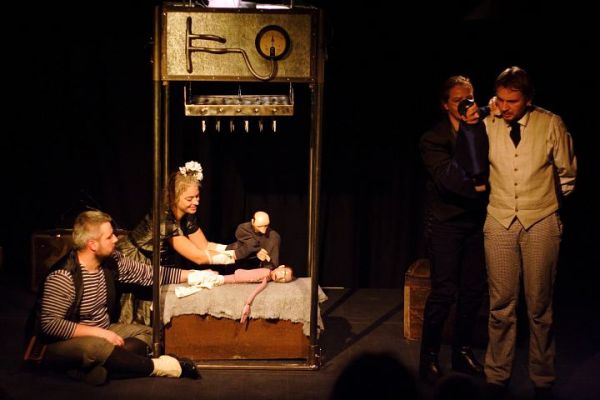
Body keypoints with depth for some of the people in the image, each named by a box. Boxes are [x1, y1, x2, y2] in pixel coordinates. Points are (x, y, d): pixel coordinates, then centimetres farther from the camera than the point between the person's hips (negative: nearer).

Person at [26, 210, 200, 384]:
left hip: (100, 333, 9)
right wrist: (99, 333, -28)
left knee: (146, 333, -1)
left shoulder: (111, 260, -4)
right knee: (95, 347, -36)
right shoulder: (63, 277, -25)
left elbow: (147, 273, 5)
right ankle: (157, 367, -17)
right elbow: (50, 324, -27)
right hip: (60, 342, -8)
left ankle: (98, 368, -27)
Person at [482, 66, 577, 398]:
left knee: (540, 305, 6)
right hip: (500, 222, 1)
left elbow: (567, 174, 7)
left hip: (541, 224, -1)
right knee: (501, 304, 7)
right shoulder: (487, 126, -4)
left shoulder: (551, 124, -6)